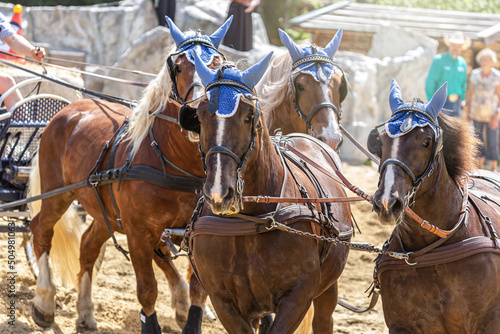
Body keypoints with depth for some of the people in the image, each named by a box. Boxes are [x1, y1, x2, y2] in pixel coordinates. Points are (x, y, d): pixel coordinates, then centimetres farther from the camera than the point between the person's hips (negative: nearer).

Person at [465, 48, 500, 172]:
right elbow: (470, 93, 6)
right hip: (477, 112, 3)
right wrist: (468, 112, 8)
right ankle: (480, 165, 24)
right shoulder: (475, 74, -4)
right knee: (478, 139, 11)